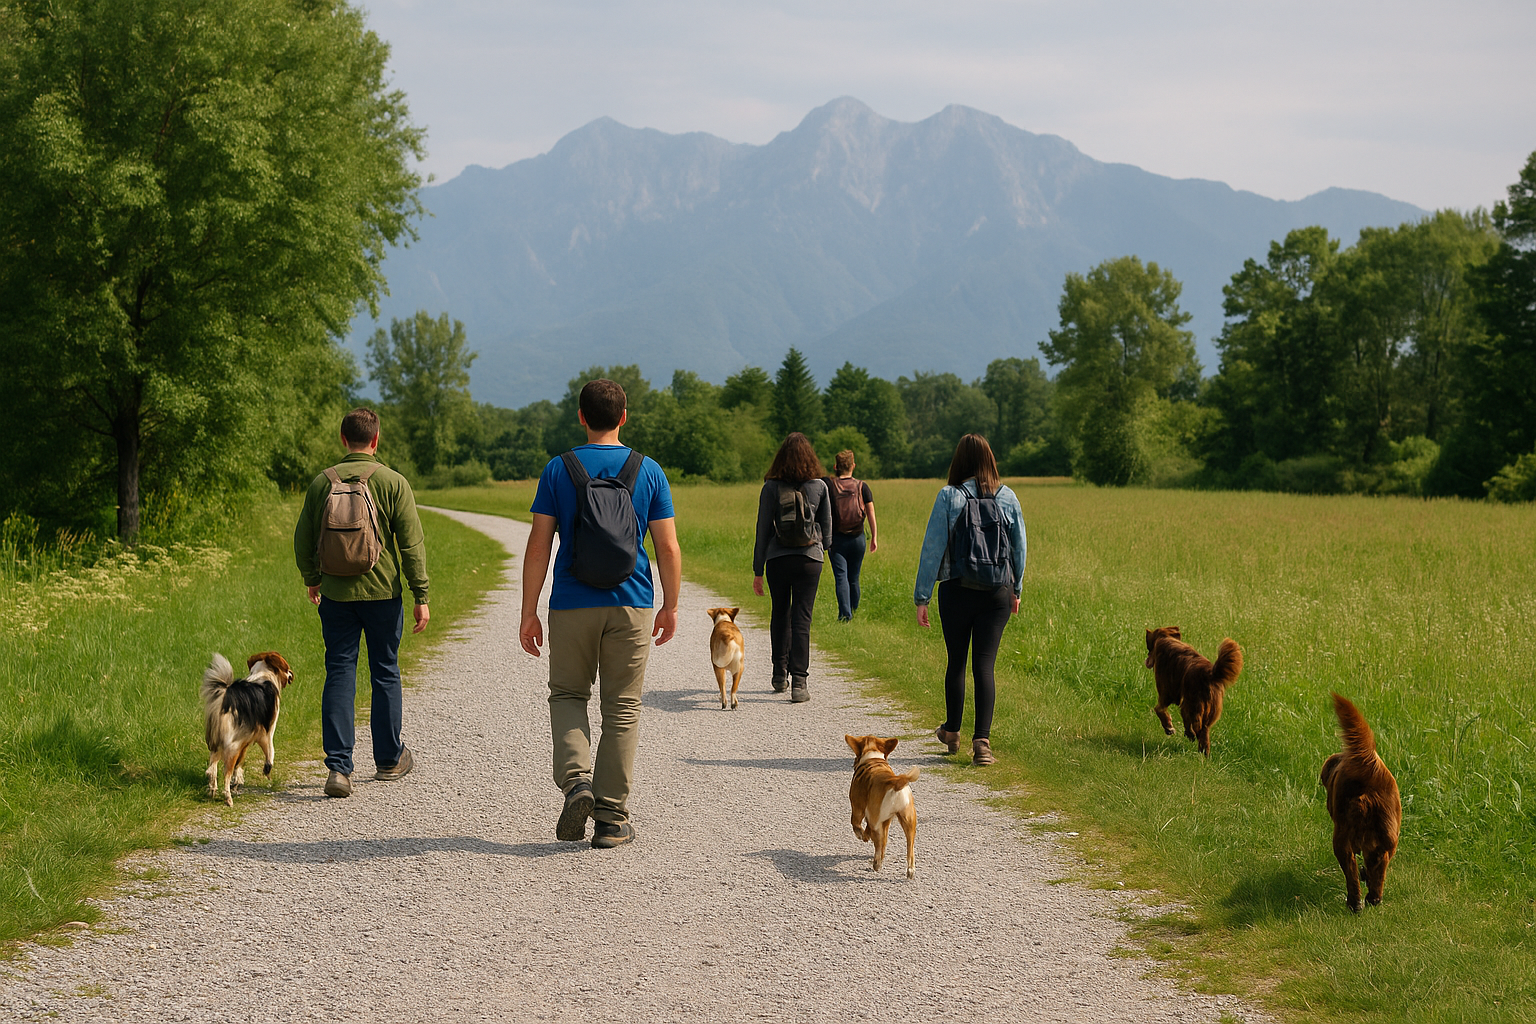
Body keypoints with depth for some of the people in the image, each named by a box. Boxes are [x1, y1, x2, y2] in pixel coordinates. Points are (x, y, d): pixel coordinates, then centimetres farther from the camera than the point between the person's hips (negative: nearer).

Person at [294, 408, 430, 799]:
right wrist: (421, 596, -1)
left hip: (336, 594, 2)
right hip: (382, 592, -1)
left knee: (339, 675, 3)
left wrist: (312, 579, 27)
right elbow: (412, 543, -7)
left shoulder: (322, 482, 2)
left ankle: (339, 766, -6)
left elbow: (303, 539, 10)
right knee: (385, 674, 13)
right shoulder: (393, 482, -5)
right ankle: (389, 759, 25)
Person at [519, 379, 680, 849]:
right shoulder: (649, 472, 1)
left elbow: (538, 545, -4)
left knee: (568, 695, 16)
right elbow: (668, 548, 0)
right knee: (622, 709, 7)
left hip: (572, 605, -1)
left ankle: (576, 779, -9)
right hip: (631, 605, 1)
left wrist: (529, 613, 1)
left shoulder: (558, 470, -2)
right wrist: (670, 607, 12)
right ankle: (611, 818, 6)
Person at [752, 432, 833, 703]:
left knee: (780, 614, 19)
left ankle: (780, 675, 26)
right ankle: (798, 683, -7)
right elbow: (827, 529, 5)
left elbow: (763, 530, -2)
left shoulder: (771, 487, -4)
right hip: (810, 559, -1)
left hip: (778, 559, 1)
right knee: (802, 619, 1)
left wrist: (758, 570, 3)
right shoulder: (819, 486, -2)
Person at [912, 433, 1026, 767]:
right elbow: (1019, 547, 7)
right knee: (984, 665, 2)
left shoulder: (948, 497, -8)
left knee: (956, 662, 15)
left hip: (956, 591, -1)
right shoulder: (1008, 497, 0)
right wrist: (1016, 589, 21)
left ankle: (951, 732, 32)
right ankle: (982, 741, -8)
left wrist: (921, 597, -3)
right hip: (997, 593, 1)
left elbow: (933, 548, -7)